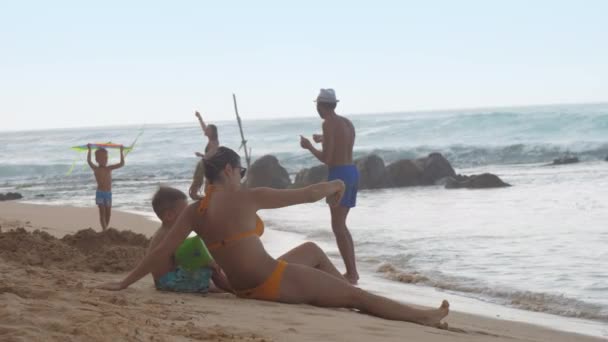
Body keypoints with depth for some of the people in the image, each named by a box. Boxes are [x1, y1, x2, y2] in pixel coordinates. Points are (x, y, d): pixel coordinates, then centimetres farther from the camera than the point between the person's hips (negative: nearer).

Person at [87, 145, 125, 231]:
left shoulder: (109, 169, 4)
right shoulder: (96, 169, -7)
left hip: (108, 193, 4)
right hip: (100, 193, -4)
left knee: (108, 213, 8)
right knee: (102, 212, -8)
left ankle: (105, 229, 18)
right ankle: (104, 230, -13)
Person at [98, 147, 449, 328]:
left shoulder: (194, 212, 0)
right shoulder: (247, 198, -16)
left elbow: (161, 251, -4)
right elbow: (307, 194, -9)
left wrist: (124, 283, 3)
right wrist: (334, 184, 11)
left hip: (248, 288, 7)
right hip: (276, 281, -7)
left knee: (312, 249, 32)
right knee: (357, 295, 5)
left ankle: (345, 287, 44)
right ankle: (425, 317, 13)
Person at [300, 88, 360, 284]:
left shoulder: (329, 123, -10)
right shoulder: (347, 123, 15)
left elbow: (326, 158, -14)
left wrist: (309, 146, 3)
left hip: (339, 174, -9)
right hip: (352, 172, 9)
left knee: (338, 226, -7)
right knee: (341, 225, 17)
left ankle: (351, 273, -12)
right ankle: (352, 271, 18)